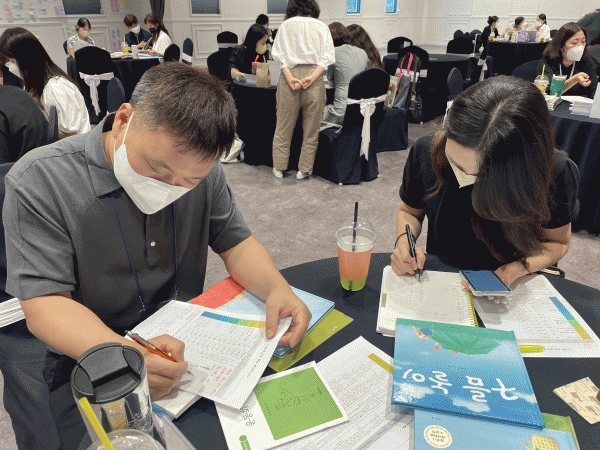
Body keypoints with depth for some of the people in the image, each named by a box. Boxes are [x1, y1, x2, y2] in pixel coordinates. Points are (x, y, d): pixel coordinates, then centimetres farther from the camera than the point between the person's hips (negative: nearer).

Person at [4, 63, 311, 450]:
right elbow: (43, 303, -20)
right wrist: (125, 353, -38)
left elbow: (235, 242, -2)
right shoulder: (38, 183, -19)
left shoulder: (199, 170, -7)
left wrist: (276, 287, -23)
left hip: (191, 342, 3)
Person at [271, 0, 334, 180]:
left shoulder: (285, 25, 10)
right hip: (314, 79, 0)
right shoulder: (322, 27, 11)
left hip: (290, 75, 0)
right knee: (311, 128, 8)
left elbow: (279, 54, -2)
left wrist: (290, 77, -11)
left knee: (284, 125, 9)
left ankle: (279, 167, 15)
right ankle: (304, 169, 12)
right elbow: (327, 57, -1)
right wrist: (312, 76, -10)